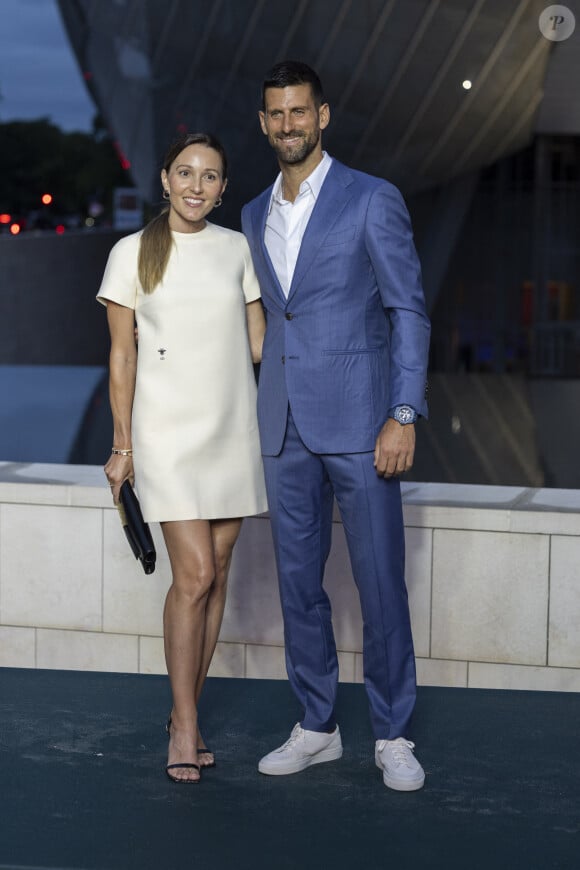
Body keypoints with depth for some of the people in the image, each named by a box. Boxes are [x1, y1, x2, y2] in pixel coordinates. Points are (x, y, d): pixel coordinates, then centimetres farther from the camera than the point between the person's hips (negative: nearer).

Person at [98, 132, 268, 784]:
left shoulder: (237, 249, 8)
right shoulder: (133, 254, 0)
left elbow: (259, 342, 12)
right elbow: (122, 356, 2)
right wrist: (121, 446, 0)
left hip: (233, 430, 3)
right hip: (168, 431, -3)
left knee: (216, 576, 6)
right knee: (194, 576, -10)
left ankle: (185, 712, 18)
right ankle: (184, 727, 2)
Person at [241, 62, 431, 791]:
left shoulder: (373, 201, -5)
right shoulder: (255, 217, 12)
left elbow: (408, 311, -7)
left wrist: (403, 416, -15)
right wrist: (261, 418, 16)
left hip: (357, 421, -5)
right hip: (284, 428, 5)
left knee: (380, 580, -1)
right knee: (299, 581, 9)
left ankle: (392, 736, 11)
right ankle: (317, 727, 21)